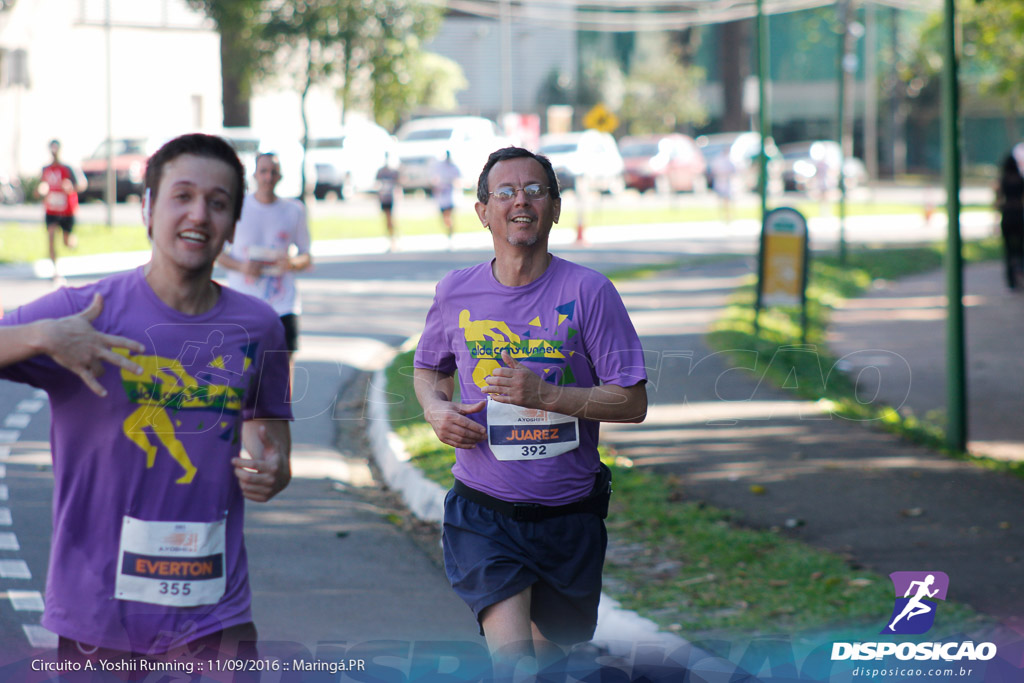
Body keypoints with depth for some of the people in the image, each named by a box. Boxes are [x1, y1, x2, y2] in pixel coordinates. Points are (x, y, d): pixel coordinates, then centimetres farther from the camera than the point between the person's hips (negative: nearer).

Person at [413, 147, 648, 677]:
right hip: (483, 513, 0)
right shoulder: (455, 293, -1)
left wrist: (546, 395, -22)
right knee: (512, 654, -20)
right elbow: (428, 367, 19)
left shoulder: (587, 292, -9)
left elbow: (633, 403, -9)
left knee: (551, 649, 19)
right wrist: (436, 409, -4)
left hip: (569, 513, 0)